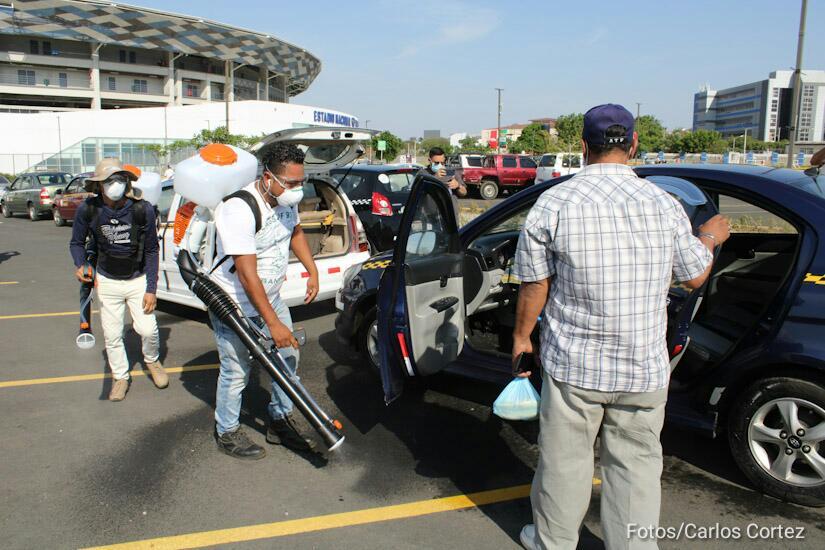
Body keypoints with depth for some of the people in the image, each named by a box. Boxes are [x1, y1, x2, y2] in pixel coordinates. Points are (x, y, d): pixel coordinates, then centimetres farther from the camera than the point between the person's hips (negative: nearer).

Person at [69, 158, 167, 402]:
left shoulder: (143, 210, -16)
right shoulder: (88, 210, -13)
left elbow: (151, 250, -7)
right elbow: (76, 243, 4)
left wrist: (151, 289, -9)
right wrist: (80, 265, -16)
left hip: (138, 280, -1)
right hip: (107, 281, 1)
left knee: (148, 329, -6)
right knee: (112, 335, 7)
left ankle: (152, 361, 27)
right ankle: (120, 377, 29)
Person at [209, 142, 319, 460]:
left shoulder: (286, 198, -5)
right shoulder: (239, 210, -30)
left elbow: (295, 231, 17)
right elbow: (247, 274, -32)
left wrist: (312, 272, 6)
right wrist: (273, 323, -31)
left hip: (269, 297, 8)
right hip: (233, 305, -8)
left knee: (288, 357, 11)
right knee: (236, 372, 2)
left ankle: (280, 423, 28)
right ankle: (227, 434, 25)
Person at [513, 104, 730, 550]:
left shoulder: (553, 203, -10)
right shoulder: (664, 205, -4)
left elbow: (534, 286, -6)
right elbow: (695, 277, 8)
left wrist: (521, 336, 10)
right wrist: (710, 238, 27)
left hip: (574, 364, -1)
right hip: (645, 367, 2)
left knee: (565, 459, 15)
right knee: (636, 463, 15)